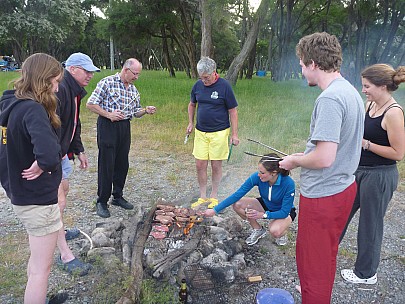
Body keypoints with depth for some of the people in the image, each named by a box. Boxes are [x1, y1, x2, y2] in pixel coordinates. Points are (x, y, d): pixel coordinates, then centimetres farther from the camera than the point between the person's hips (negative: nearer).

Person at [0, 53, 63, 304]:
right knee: (42, 268, 7)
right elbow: (48, 153, -42)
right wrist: (41, 166, -22)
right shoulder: (33, 109, -24)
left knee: (38, 258, 28)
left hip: (20, 195, 10)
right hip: (39, 199, -9)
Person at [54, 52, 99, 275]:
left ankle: (59, 231, 46)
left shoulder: (75, 92, 11)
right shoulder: (59, 91, -23)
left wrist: (78, 150, 22)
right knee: (59, 201, -8)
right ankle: (65, 256, -1)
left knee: (64, 189, 24)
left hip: (61, 152, 11)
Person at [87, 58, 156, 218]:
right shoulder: (107, 82, -8)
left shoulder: (133, 90, 12)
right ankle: (102, 202, 10)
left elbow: (135, 112, 17)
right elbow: (91, 104, -9)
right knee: (106, 165, -2)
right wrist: (108, 114, -17)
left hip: (125, 127, 7)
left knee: (122, 164, 12)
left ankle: (118, 196, 27)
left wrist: (146, 110, -2)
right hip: (107, 127, -6)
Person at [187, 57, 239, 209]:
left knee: (216, 166, 5)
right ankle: (202, 197, 21)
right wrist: (191, 123, 10)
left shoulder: (224, 86, -10)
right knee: (200, 165, 5)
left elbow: (233, 111, -6)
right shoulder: (198, 85, 3)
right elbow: (192, 104, 20)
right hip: (200, 132, 4)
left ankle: (214, 196, 22)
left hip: (219, 132, -4)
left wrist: (234, 134, -8)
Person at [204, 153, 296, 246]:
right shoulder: (257, 177, -26)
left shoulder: (288, 184, -33)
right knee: (237, 204, -20)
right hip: (266, 206, 4)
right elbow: (237, 195, -23)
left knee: (275, 231, -37)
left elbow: (285, 212, -26)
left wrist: (262, 215, -36)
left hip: (283, 212, -4)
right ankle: (258, 230, 2)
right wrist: (215, 210, -24)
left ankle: (282, 232, 2)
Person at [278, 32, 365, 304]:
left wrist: (295, 161, -9)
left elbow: (324, 158, -29)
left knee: (313, 264, 8)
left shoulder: (330, 99, -24)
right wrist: (304, 155, 13)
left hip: (322, 195, -10)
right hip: (343, 187, 10)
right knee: (326, 256, 27)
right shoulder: (351, 92, 7)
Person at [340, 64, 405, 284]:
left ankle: (366, 273, 31)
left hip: (379, 177, -8)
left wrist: (365, 143, -20)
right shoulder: (369, 105, 3)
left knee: (370, 223, 9)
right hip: (359, 171, 8)